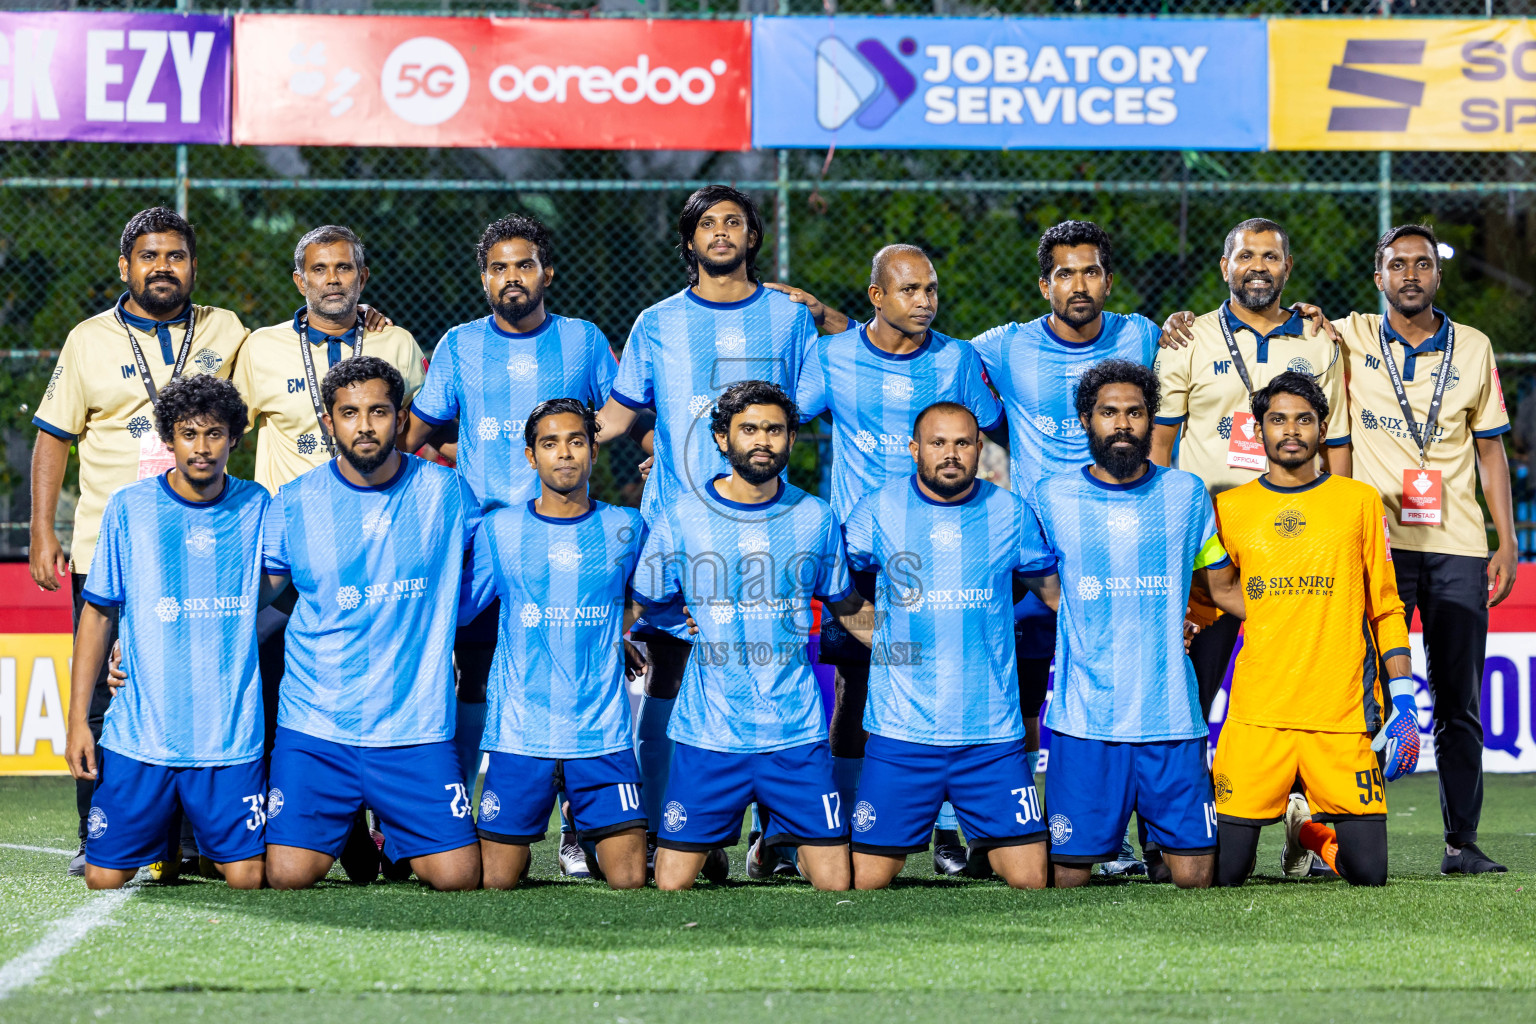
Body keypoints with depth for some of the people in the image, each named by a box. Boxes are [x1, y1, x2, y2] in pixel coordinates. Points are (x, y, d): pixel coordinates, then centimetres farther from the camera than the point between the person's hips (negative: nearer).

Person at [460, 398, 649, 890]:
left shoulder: (626, 528, 7)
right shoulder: (498, 529, 4)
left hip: (603, 734, 1)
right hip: (519, 733, -1)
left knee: (629, 880, -7)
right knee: (495, 882, -2)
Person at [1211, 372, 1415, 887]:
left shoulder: (1359, 501, 9)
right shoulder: (1229, 509, 9)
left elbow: (1386, 609, 10)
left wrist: (1403, 700, 3)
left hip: (1343, 713, 0)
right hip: (1256, 713, 0)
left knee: (1367, 872, -7)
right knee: (1222, 873, -7)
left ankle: (1309, 826, 27)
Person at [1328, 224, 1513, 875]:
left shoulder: (1473, 348, 10)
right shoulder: (1348, 340, 5)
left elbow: (1490, 450, 13)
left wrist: (1506, 540, 6)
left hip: (1458, 549, 1)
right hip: (1377, 542, -1)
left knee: (1459, 701, 2)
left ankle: (1462, 841, 7)